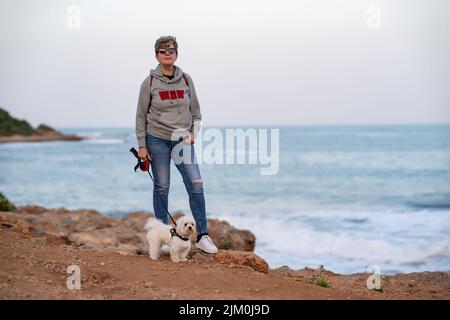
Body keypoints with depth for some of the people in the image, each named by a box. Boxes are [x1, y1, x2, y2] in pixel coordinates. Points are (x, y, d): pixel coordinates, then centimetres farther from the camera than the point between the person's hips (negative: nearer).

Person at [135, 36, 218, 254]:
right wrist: (142, 146, -3)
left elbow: (196, 110, 13)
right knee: (161, 187, 3)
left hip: (183, 140, 2)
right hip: (157, 140, -2)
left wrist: (194, 131, -3)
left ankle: (202, 236, -3)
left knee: (196, 185, -7)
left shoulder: (186, 80, 6)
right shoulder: (150, 82, -2)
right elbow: (141, 116, 1)